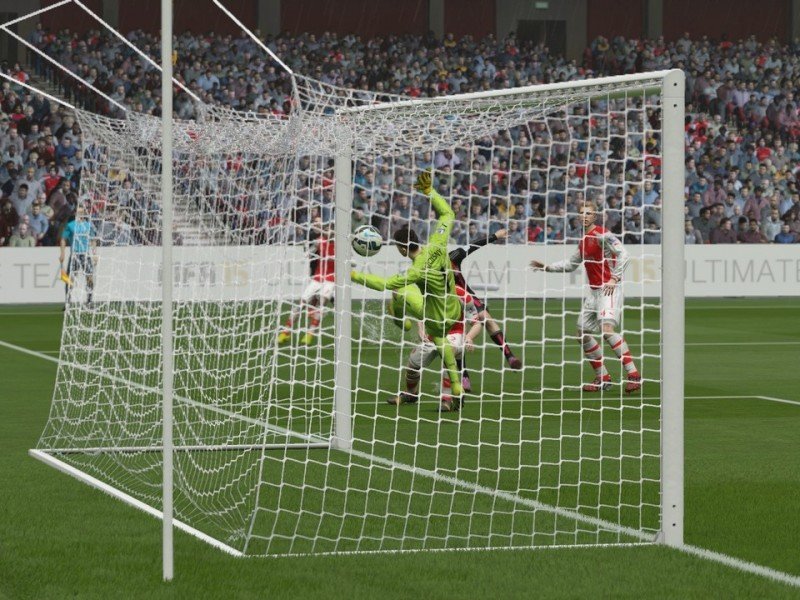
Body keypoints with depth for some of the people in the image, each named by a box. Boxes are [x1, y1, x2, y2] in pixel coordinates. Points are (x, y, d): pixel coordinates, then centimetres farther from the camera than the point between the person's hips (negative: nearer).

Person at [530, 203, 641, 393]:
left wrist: (615, 278, -23)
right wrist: (547, 267, 27)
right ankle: (603, 379, 16)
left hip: (609, 289, -10)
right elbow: (570, 264, 32)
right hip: (594, 291, 10)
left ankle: (634, 375, -27)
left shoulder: (602, 235, -9)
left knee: (607, 328, -25)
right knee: (583, 333, 8)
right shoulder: (583, 241, 18)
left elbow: (623, 254, -18)